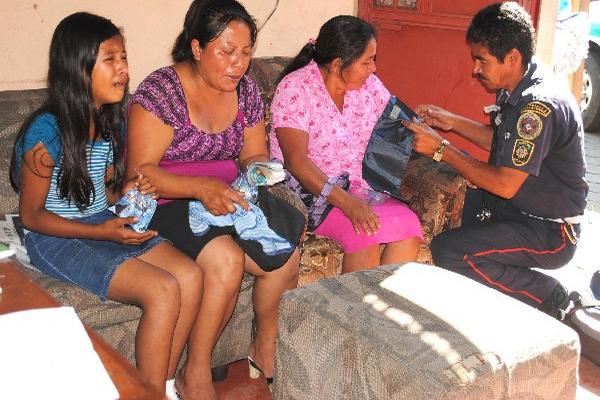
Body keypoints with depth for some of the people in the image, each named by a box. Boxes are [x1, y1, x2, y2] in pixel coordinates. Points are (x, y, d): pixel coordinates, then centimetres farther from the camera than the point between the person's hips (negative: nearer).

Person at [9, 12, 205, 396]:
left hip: (106, 223, 7)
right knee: (163, 291, -24)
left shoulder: (112, 120, 3)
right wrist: (102, 232, -22)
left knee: (191, 276, -14)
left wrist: (127, 190, -8)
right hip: (56, 239, -7)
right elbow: (32, 215, -12)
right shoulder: (47, 132, -19)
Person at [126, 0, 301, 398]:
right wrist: (201, 188, -33)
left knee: (286, 256, -17)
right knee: (226, 259, -31)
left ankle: (266, 349, 9)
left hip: (225, 199, 6)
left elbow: (254, 156, 12)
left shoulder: (245, 89, 4)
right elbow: (140, 171, -18)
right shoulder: (162, 89, -14)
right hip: (168, 204, -5)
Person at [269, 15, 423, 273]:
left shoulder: (369, 85, 6)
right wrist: (345, 201, -29)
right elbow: (296, 161, -20)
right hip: (309, 191, -5)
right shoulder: (295, 89, -12)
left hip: (357, 187, 6)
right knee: (366, 232, -30)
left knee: (407, 225, -21)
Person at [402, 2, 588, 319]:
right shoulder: (516, 91, 2)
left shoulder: (540, 105, -27)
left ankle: (547, 296, -5)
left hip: (550, 233, -10)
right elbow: (502, 142, 18)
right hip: (520, 209, 10)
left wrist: (441, 149, -21)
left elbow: (505, 185, -27)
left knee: (446, 252, -23)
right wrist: (452, 122, 5)